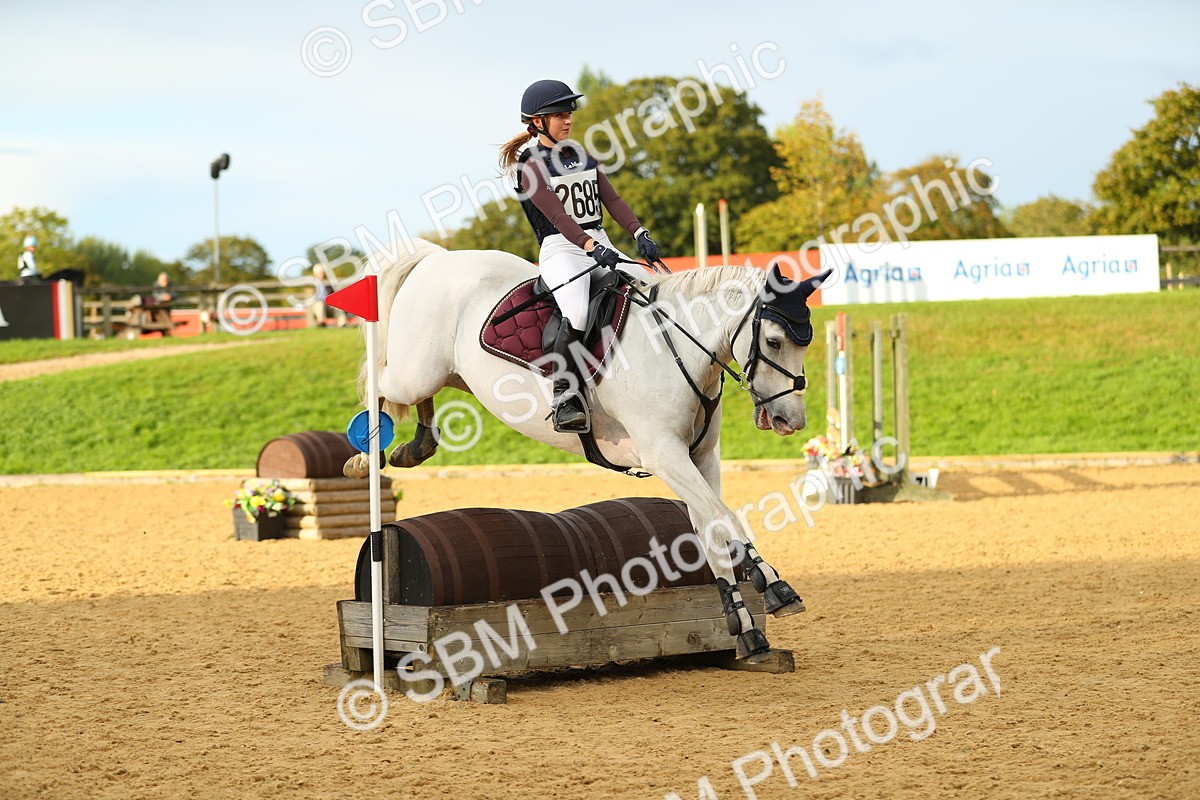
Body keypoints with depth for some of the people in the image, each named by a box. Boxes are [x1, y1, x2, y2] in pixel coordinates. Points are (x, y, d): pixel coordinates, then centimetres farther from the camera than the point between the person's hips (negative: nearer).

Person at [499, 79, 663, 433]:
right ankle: (564, 396, -24)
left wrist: (640, 234, -11)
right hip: (560, 249, -7)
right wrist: (591, 247, -31)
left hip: (602, 246, 7)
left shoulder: (583, 158, 17)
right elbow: (557, 215, -17)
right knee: (578, 314, -33)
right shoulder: (531, 167, -4)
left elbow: (612, 200, 6)